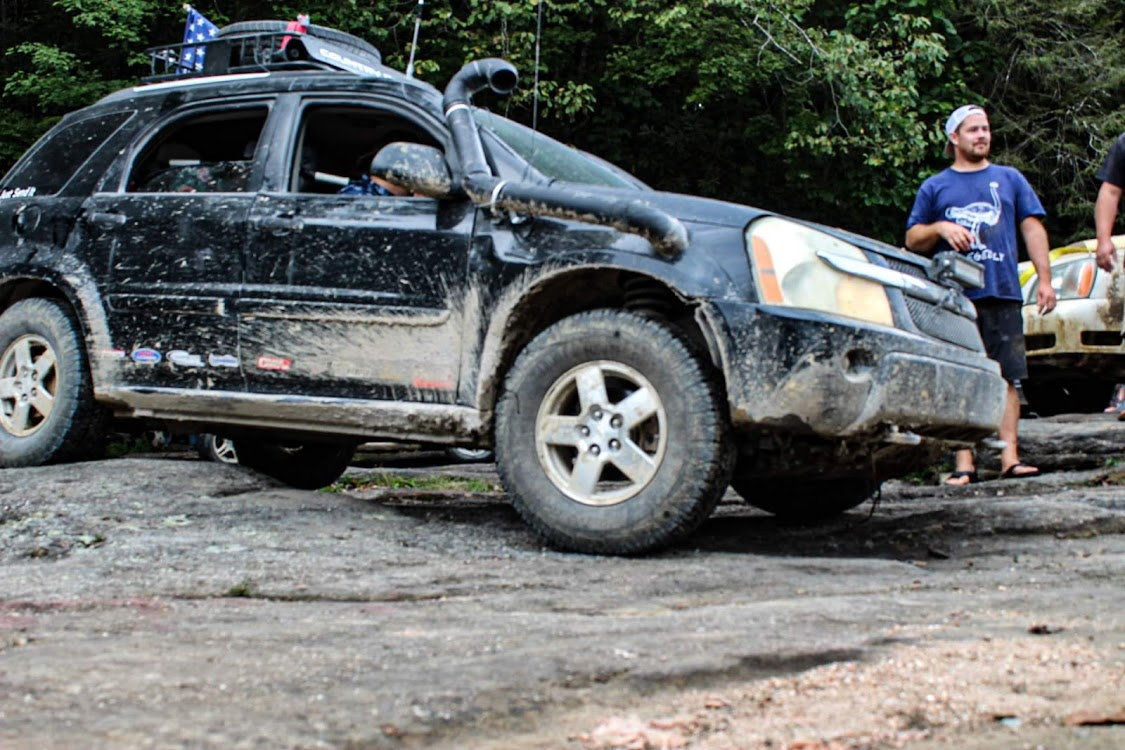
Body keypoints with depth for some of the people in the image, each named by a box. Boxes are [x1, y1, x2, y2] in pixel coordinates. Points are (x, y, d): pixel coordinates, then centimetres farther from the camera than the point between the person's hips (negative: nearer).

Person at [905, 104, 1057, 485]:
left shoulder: (1010, 179, 18)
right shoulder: (934, 187, 14)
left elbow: (1033, 228, 13)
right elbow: (912, 239, 13)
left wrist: (1044, 279, 3)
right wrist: (941, 228, -7)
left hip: (1003, 294, 1)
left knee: (1006, 378, -2)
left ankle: (1009, 457, -1)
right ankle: (964, 463, -2)